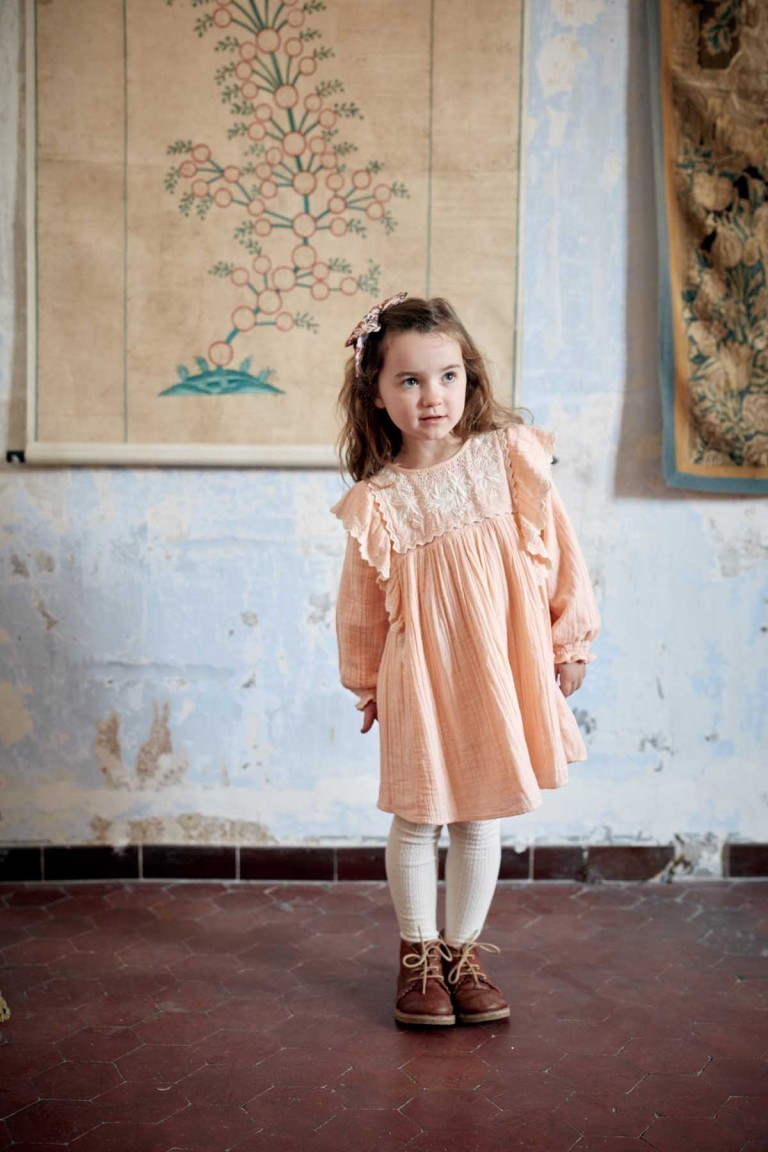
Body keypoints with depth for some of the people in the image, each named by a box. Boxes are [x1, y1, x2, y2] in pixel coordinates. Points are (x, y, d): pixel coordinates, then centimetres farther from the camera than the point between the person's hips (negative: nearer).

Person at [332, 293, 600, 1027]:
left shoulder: (508, 454, -4)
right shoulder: (377, 499, -5)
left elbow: (556, 548, 2)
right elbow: (361, 603, 6)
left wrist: (571, 637, 4)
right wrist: (366, 681, 14)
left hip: (498, 665, 1)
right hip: (420, 673, -1)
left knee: (480, 816, 11)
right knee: (418, 815, 7)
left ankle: (465, 951, 28)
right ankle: (419, 954, 26)